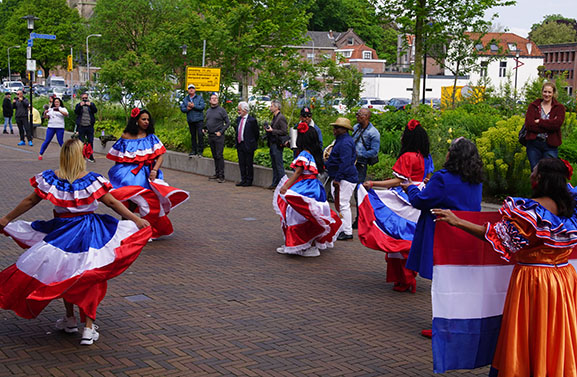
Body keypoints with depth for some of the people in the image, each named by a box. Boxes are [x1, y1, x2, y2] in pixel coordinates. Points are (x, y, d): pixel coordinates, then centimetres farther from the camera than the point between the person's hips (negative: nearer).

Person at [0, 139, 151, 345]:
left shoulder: (51, 178, -6)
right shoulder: (91, 180, -11)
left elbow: (30, 201, 1)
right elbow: (112, 202, -9)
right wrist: (136, 220, -3)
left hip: (60, 231, 1)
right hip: (87, 233, -1)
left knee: (62, 274, 21)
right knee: (88, 279, 7)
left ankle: (70, 320, 32)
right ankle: (89, 328, 7)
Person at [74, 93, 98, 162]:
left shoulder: (91, 104, 10)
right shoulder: (78, 105, 10)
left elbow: (95, 110, -7)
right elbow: (76, 112, -6)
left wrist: (90, 105, -21)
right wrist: (80, 106, -19)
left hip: (90, 126, 1)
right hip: (81, 127, 0)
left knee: (90, 142, 3)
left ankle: (90, 156, 11)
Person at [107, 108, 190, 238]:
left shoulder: (151, 138, 13)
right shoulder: (126, 137, 7)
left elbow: (160, 156, 4)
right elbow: (118, 159, 10)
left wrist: (154, 170, -11)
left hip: (146, 171, 2)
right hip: (128, 170, -2)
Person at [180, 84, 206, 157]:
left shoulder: (199, 98, 4)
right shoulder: (185, 99, 14)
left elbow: (202, 107, -9)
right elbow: (182, 108, 6)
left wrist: (193, 106, -16)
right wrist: (187, 109, -14)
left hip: (198, 119, -4)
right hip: (190, 120, 4)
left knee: (200, 134, -11)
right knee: (193, 136, 8)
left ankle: (200, 150, -5)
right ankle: (194, 150, 15)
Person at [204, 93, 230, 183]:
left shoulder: (221, 110, -5)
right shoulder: (208, 111, 12)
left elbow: (228, 123, -5)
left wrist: (221, 132, -12)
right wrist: (205, 128, 8)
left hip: (218, 136, -6)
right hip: (210, 136, 6)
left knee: (219, 156, -9)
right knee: (214, 156, 11)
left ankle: (221, 176, -8)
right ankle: (217, 174, 19)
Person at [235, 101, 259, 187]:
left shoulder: (252, 120, -11)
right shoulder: (238, 119, 10)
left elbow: (256, 133, -6)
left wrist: (253, 143, 0)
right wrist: (237, 140, 13)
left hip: (248, 145, -7)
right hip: (239, 144, 7)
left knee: (249, 164, 1)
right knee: (241, 163, 11)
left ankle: (249, 181, 9)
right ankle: (243, 180, 19)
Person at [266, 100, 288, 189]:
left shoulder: (281, 118, -12)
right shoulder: (274, 117, 18)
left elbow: (284, 131, -17)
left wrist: (272, 131, -19)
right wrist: (268, 129, 9)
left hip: (277, 145, -10)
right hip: (272, 144, 10)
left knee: (279, 165, -7)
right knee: (274, 165, 13)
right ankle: (275, 183, 18)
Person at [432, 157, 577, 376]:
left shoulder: (528, 209, -18)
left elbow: (496, 235, -18)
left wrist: (457, 221, -15)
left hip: (532, 280, -6)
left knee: (527, 339, 5)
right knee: (555, 338, 15)